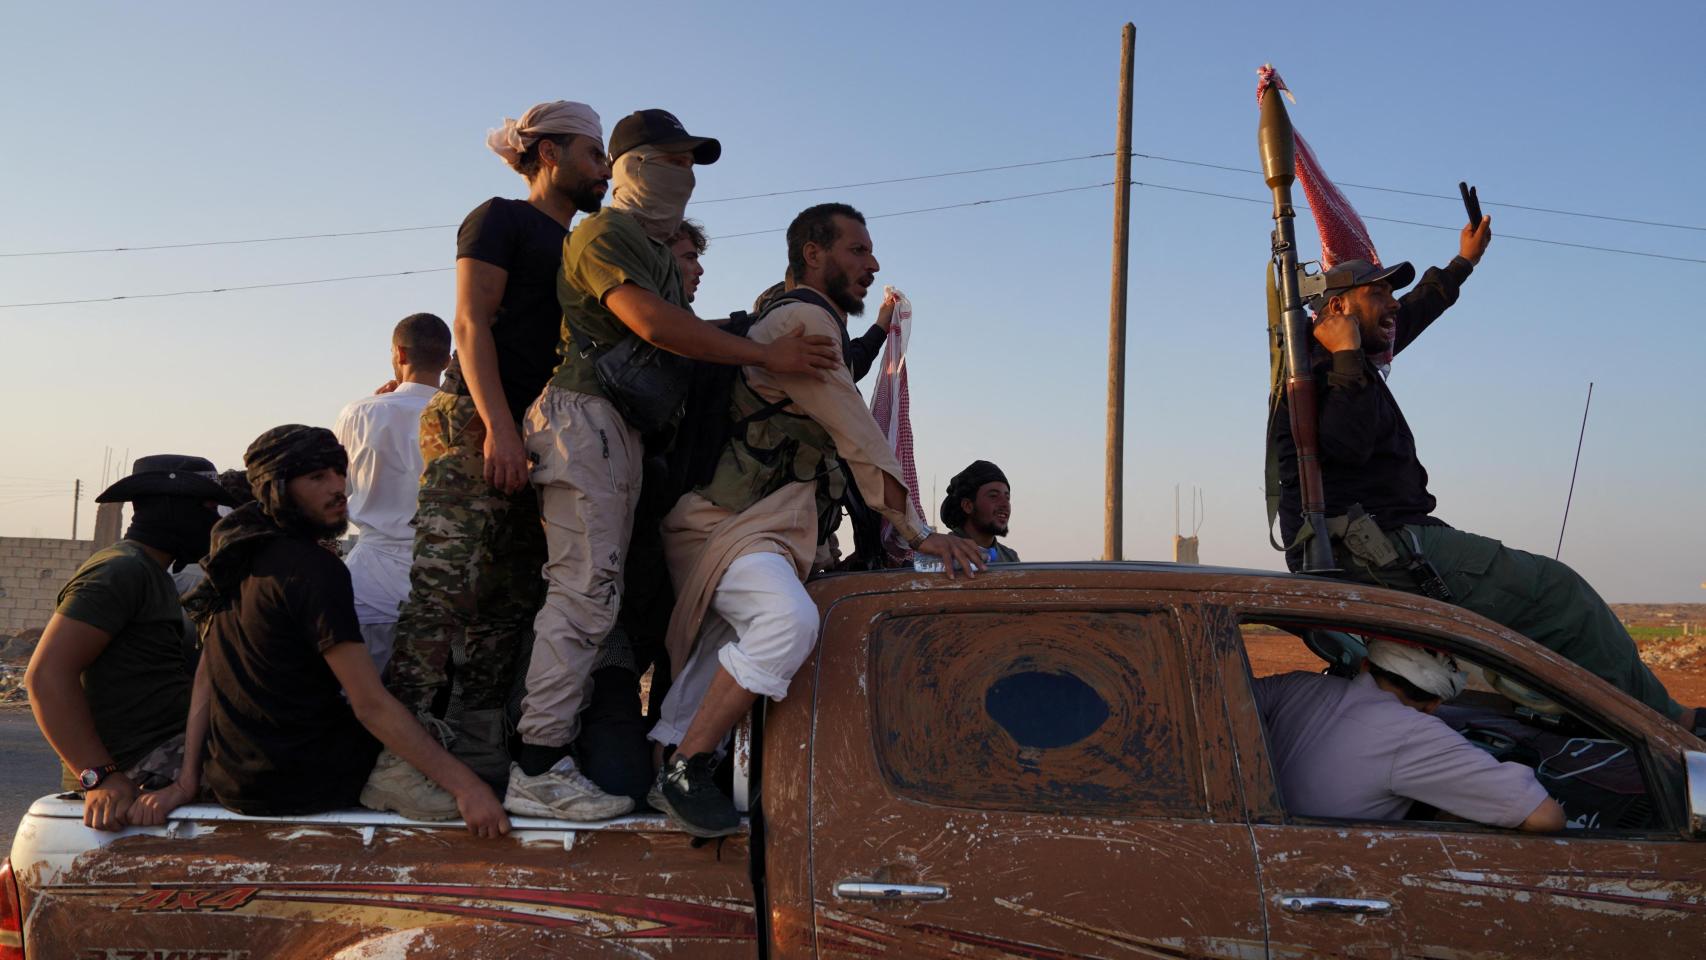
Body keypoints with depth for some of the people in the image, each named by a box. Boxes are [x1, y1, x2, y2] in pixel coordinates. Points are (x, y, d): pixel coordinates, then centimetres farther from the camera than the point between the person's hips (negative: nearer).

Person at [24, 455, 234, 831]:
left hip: (174, 741, 11)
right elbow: (46, 673, -21)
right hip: (148, 764, -11)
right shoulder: (121, 570, -11)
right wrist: (99, 777, -26)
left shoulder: (152, 575, 22)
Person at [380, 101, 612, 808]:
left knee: (508, 602, 5)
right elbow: (472, 323, -7)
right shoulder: (502, 219, 3)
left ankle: (481, 753, 8)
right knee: (445, 585, -15)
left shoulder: (576, 249, 25)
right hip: (473, 426, -8)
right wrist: (499, 427, -18)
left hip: (535, 438, 8)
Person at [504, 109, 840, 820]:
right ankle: (538, 769, -12)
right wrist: (767, 354, -21)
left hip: (626, 430, 10)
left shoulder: (660, 249, 26)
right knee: (584, 591, -14)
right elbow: (653, 324, -20)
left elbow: (674, 342, 24)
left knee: (596, 594, 7)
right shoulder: (604, 234, -5)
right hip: (586, 416, -10)